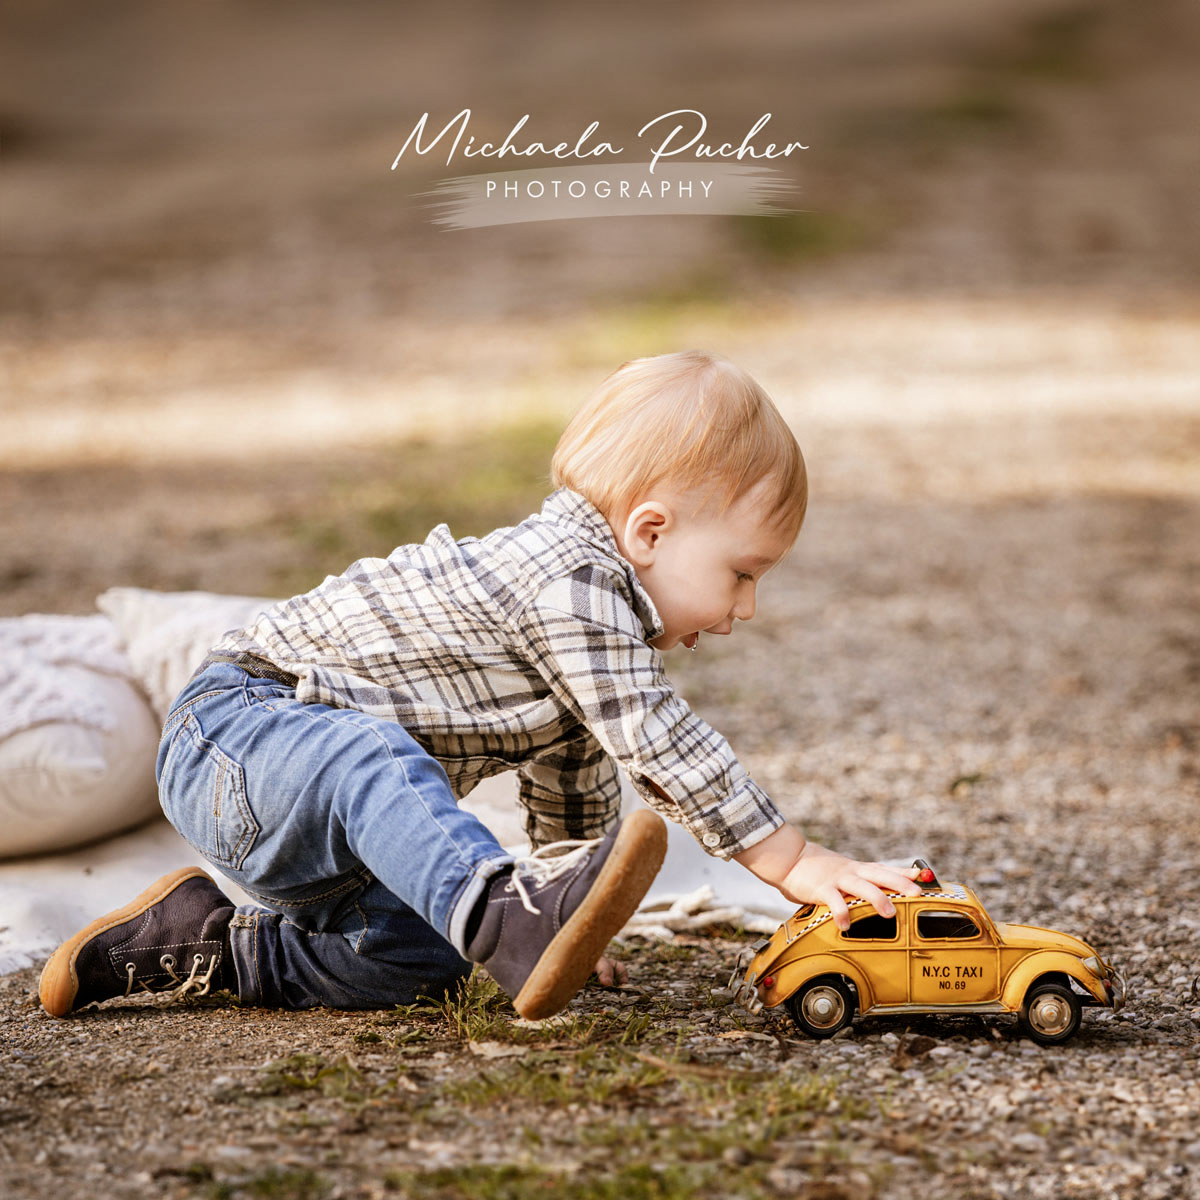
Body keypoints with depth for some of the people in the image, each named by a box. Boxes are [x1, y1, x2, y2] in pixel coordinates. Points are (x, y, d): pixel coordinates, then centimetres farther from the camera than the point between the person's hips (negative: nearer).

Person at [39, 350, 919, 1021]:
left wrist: (578, 917, 31)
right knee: (374, 760, -40)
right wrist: (797, 863, -21)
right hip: (239, 723, -10)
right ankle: (507, 917, -61)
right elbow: (656, 743, -24)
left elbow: (576, 773, 27)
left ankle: (207, 945, 6)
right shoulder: (576, 580, -19)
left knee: (423, 958, -2)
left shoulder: (584, 577, 14)